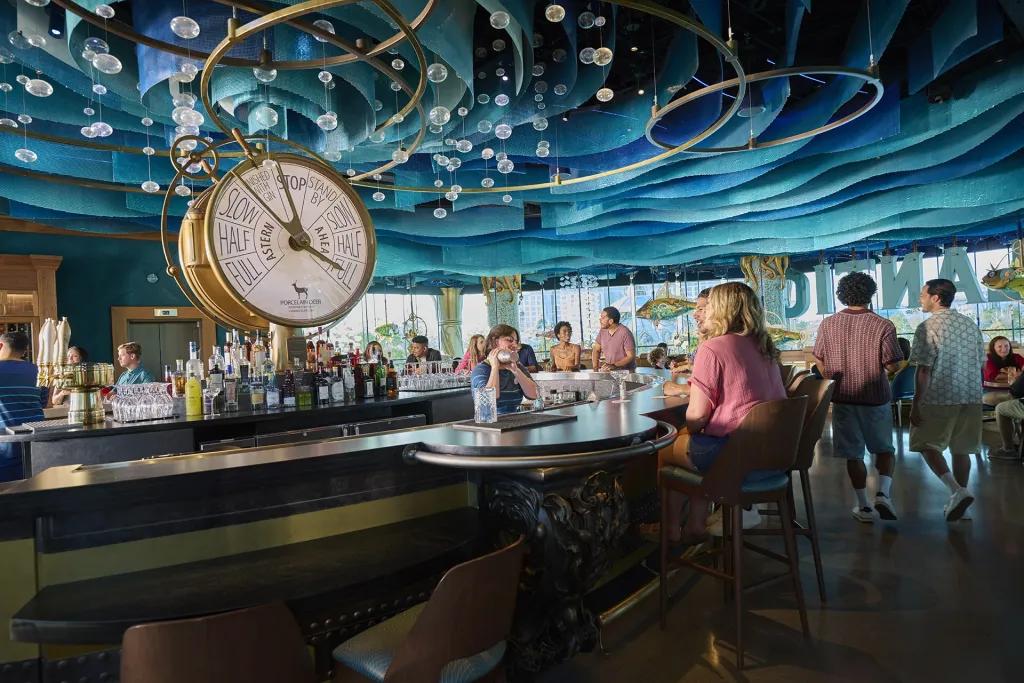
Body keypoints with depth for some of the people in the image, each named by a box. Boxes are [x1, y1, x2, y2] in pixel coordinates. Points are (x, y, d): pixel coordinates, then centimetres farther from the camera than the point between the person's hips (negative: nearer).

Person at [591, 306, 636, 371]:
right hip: (609, 371, 5)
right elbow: (596, 350, 11)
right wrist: (595, 366, -4)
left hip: (626, 371, -5)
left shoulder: (625, 333, -16)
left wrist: (614, 365, -24)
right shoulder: (603, 330, 2)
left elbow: (631, 356, -15)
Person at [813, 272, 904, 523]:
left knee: (853, 454, 11)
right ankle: (883, 493, 1)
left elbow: (820, 361, 4)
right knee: (885, 449, 19)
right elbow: (893, 366, -12)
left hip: (843, 398, 1)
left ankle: (864, 507, 17)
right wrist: (877, 363, 9)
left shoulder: (828, 325, -4)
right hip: (875, 399, -1)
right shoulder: (883, 326, -12)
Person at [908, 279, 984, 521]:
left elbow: (923, 370, -13)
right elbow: (979, 364, 13)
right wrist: (973, 394, 22)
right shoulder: (970, 324, 10)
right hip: (971, 397, 6)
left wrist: (916, 404, -9)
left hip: (938, 398, -6)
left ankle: (957, 491, -10)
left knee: (927, 445, 5)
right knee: (960, 449, 13)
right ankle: (960, 499, 19)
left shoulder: (928, 327, -11)